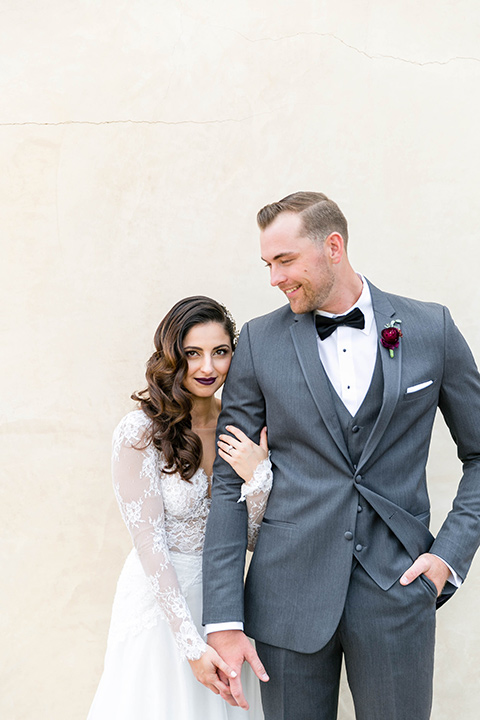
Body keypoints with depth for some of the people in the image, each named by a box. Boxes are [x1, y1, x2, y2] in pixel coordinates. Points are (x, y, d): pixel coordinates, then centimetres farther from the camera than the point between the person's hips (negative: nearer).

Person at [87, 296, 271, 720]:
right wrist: (192, 644, -19)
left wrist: (257, 477, -22)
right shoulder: (140, 433, -17)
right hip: (161, 599, -4)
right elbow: (150, 544, -17)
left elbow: (257, 538, -3)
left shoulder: (242, 427, -3)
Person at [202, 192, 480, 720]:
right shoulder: (259, 341, 0)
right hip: (289, 588, 0)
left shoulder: (431, 329, 0)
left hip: (397, 587, 0)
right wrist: (223, 620, -5)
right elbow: (228, 481, 0)